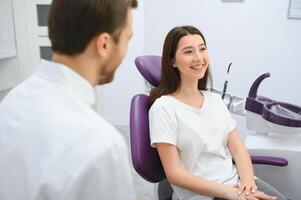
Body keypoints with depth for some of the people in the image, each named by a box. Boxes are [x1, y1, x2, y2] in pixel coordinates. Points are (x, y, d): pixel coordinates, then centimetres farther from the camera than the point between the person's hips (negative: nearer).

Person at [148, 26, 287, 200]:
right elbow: (174, 173, -12)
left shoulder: (215, 99, 8)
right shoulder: (163, 108, -11)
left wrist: (248, 182, -13)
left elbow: (238, 148, 5)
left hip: (237, 182, 5)